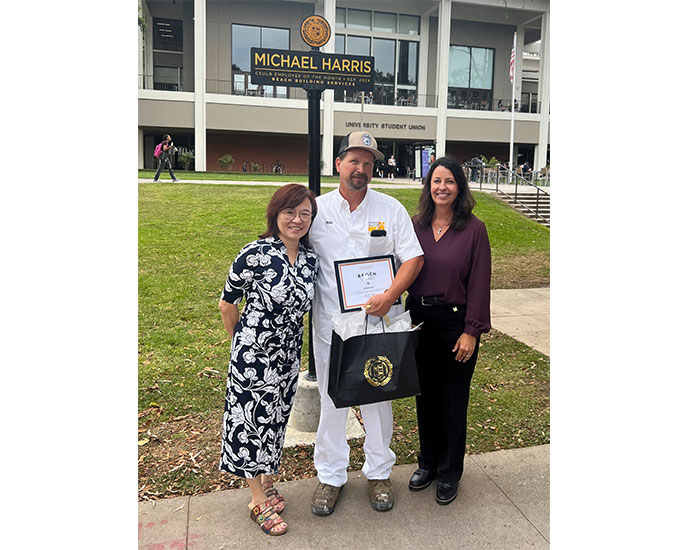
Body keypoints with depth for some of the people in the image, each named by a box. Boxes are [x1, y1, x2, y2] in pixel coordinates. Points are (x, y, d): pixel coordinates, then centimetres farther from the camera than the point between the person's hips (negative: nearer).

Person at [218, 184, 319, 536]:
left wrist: (290, 343, 16)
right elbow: (227, 304, -9)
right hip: (253, 354, -5)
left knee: (277, 419, 19)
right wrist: (241, 343, 3)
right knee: (253, 419, 7)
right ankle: (258, 500, 26)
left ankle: (267, 481, 42)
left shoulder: (310, 257, -2)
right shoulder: (255, 255, -20)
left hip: (288, 354, 6)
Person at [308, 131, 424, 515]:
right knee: (331, 399, 9)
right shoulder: (317, 209, 3)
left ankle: (379, 473, 30)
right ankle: (331, 476, 26)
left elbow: (413, 258, -2)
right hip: (331, 322, 1)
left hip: (378, 321, 0)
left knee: (378, 396, 11)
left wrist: (389, 297, -17)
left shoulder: (391, 209, 1)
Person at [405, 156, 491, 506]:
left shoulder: (474, 229, -7)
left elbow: (479, 284, -8)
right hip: (420, 319, 4)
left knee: (454, 398, 8)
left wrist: (471, 331, -12)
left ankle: (450, 473, 26)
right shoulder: (415, 226, 4)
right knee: (426, 394, 15)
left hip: (456, 321, -3)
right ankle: (428, 462, 35)